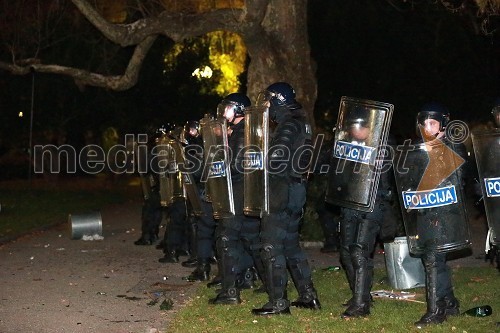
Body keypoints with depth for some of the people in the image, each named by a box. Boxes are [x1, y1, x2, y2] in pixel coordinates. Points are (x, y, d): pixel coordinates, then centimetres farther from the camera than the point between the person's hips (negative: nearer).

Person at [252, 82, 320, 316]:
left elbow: (275, 159, -24)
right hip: (295, 190, 10)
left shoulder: (288, 125, -15)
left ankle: (278, 302, -3)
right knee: (291, 243, 16)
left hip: (282, 190, -10)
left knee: (272, 245, -5)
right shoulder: (300, 123, 16)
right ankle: (308, 296, 20)